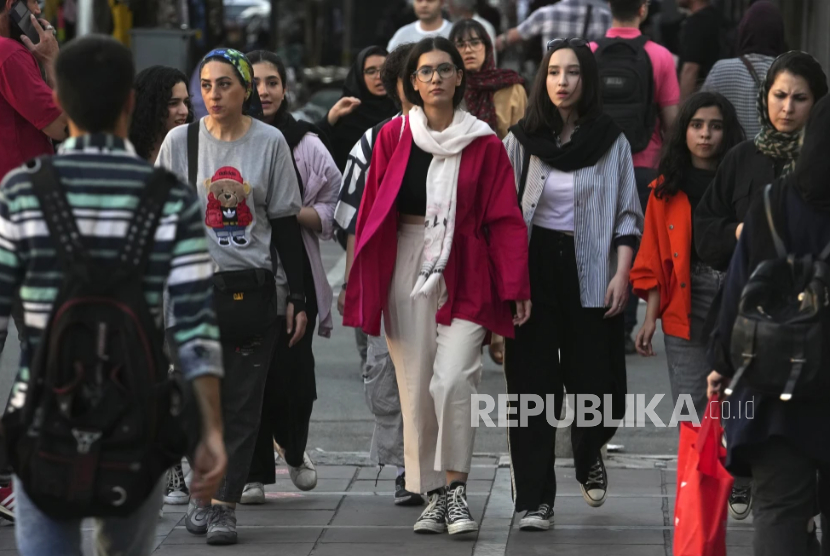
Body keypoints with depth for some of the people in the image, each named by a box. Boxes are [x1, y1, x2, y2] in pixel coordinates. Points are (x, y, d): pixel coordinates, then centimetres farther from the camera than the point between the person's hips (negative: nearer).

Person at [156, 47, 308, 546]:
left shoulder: (270, 142, 2)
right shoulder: (181, 140, 2)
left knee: (243, 403, -2)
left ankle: (226, 504, 2)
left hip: (252, 289, 0)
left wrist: (298, 296, 2)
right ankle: (202, 490, 17)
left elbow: (285, 223, 5)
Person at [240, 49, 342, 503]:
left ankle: (294, 449, 25)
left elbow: (331, 211, 7)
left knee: (293, 371, -5)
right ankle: (254, 473, 10)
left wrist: (294, 214, -10)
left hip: (293, 273, 0)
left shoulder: (306, 144, 7)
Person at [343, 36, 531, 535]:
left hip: (464, 277, -2)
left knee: (452, 382, -17)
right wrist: (360, 283, 7)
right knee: (416, 388, 2)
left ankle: (456, 488, -5)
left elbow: (505, 219, 1)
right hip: (406, 271, 2)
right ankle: (435, 496, 11)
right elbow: (372, 209, 10)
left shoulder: (483, 144, 2)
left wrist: (517, 288, -5)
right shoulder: (394, 137, 7)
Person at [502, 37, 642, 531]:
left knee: (597, 384, 1)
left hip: (590, 271, 0)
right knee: (532, 385, -2)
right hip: (533, 268, 0)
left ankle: (588, 456, 35)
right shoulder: (521, 140, 2)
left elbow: (628, 214, 2)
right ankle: (535, 498, 4)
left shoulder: (612, 142, 0)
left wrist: (622, 273, -9)